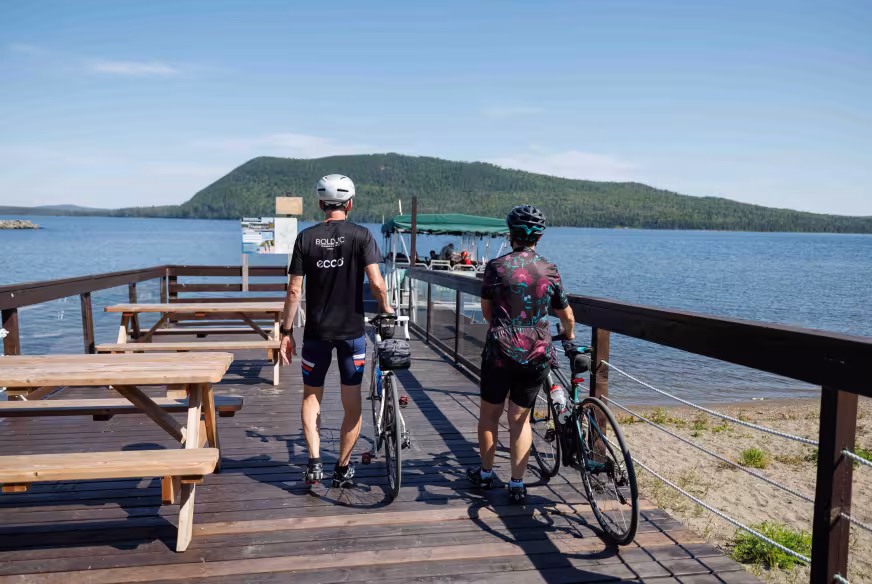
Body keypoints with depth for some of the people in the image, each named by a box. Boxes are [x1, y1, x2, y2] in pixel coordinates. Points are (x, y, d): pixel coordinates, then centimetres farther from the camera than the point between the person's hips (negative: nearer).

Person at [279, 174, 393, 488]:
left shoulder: (306, 237, -2)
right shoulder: (361, 235, -7)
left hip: (316, 331, 1)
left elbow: (294, 291, -5)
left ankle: (314, 461, 7)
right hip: (351, 331, -1)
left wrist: (286, 332, 3)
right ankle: (343, 468, 20)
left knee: (311, 396, 19)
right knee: (352, 402, 11)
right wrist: (385, 308, 4)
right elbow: (376, 283, -16)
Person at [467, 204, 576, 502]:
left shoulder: (496, 266, -5)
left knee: (490, 413, 15)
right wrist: (569, 335, 32)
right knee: (520, 418, 13)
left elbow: (486, 311, 6)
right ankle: (517, 484, 12)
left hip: (501, 351, -2)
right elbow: (567, 316, 11)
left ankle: (485, 473, 28)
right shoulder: (550, 270, 1)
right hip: (537, 354, 2)